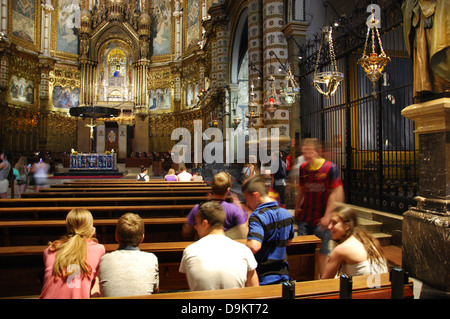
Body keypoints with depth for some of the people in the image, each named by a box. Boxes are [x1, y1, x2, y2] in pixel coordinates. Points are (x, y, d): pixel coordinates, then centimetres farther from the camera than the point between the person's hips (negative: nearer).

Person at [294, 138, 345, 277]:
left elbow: (335, 194, -11)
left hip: (321, 219, -5)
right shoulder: (303, 167, 6)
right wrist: (297, 209, 16)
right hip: (305, 217, 5)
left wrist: (327, 216, -14)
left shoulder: (330, 167, -10)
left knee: (322, 252, 4)